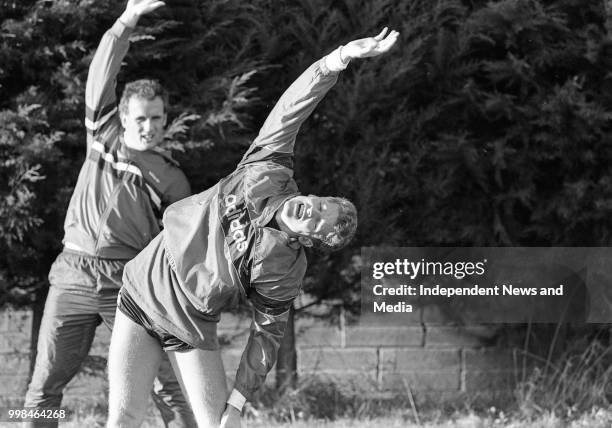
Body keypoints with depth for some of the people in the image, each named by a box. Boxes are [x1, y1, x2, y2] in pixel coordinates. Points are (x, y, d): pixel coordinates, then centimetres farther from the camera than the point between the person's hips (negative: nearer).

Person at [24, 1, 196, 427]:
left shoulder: (172, 179, 6)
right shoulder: (104, 138, 10)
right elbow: (101, 77, 1)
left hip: (129, 282, -2)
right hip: (73, 277, 2)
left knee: (167, 384, -8)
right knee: (45, 383, 2)